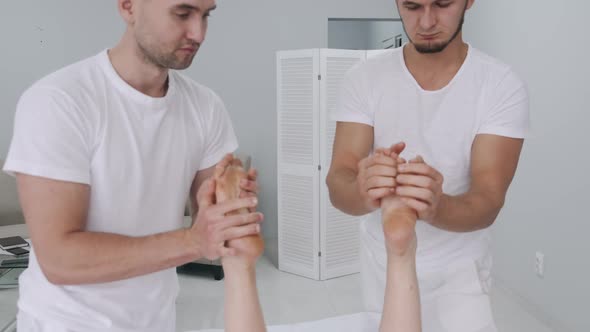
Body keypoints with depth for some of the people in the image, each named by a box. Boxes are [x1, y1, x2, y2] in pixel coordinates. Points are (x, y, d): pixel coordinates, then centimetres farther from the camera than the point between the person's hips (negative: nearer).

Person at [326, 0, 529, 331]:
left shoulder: (502, 85, -15)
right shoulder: (364, 79, -11)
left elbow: (488, 203, -22)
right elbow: (338, 185, -19)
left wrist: (435, 207, -45)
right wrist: (363, 192, -44)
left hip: (458, 271, -1)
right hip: (381, 266, 2)